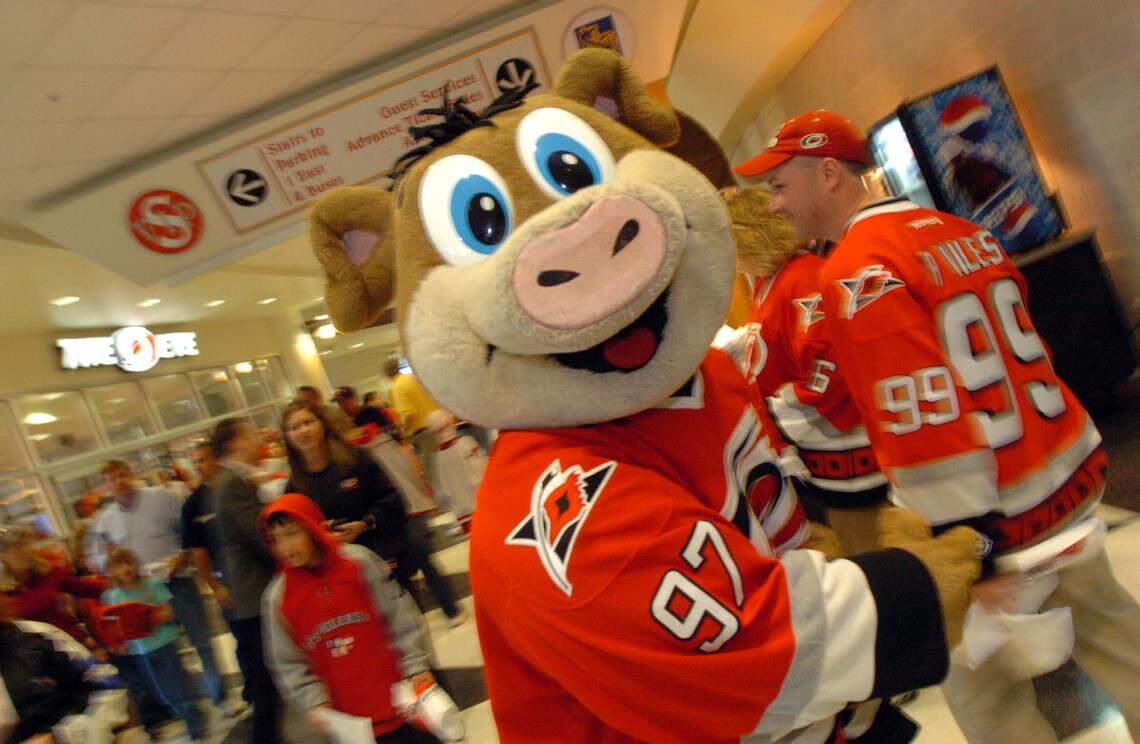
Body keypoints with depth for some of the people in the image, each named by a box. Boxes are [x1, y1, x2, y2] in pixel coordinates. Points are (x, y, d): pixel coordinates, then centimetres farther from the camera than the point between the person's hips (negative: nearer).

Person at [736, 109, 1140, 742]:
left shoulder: (857, 272, -21)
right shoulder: (964, 232, 6)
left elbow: (925, 420, -26)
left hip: (992, 518, -8)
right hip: (1077, 474, 9)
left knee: (984, 691, 13)